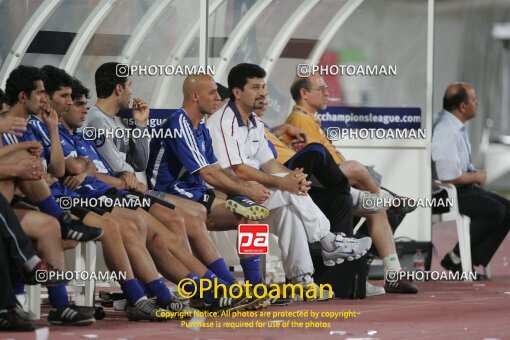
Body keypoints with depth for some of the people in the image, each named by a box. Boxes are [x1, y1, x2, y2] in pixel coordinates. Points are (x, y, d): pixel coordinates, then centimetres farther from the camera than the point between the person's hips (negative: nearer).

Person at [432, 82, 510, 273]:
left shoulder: (460, 128, 11)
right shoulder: (446, 132, -23)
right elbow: (451, 177, -25)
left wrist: (475, 174, 2)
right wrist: (477, 177, -8)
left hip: (465, 188, 11)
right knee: (494, 210, -24)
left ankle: (475, 261, -4)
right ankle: (456, 258, -11)